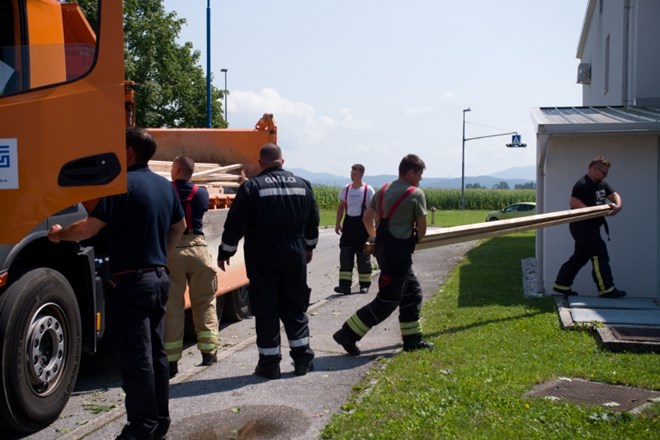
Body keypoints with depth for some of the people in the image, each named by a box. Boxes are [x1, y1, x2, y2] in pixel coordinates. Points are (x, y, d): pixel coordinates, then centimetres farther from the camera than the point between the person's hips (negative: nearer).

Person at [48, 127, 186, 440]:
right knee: (155, 352, 15)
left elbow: (88, 229, -18)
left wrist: (59, 234, 1)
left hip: (130, 282, -8)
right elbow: (179, 227, 22)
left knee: (135, 357, -2)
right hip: (159, 278, 8)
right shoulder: (165, 186, 10)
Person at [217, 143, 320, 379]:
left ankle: (269, 362, 10)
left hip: (262, 260, -3)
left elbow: (235, 224, -7)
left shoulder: (252, 186, -7)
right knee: (295, 308, 14)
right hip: (295, 258, 4)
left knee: (266, 311, 5)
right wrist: (309, 247, 28)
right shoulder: (302, 184, 6)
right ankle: (302, 358, 16)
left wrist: (224, 253, 4)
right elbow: (313, 220, 14)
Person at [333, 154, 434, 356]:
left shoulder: (383, 190, 10)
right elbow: (422, 229, -4)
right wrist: (415, 240, 17)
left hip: (383, 246, 9)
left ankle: (412, 339, 24)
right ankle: (348, 334, 0)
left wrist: (373, 235, 31)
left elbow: (367, 217, 14)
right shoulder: (416, 194, -10)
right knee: (387, 301, -1)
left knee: (412, 292, 17)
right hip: (399, 250, -9)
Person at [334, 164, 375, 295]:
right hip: (348, 223, 4)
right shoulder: (345, 189, 6)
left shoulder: (368, 190, -5)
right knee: (345, 254, -2)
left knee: (363, 255, 4)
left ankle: (364, 284, 15)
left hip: (362, 224, -4)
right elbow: (341, 207, 13)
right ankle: (345, 284, 0)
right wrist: (337, 223, 7)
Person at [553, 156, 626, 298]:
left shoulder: (602, 184, 15)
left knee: (580, 256, 13)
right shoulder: (582, 185, -16)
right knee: (599, 254, -9)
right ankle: (606, 289, -3)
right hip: (582, 226, -10)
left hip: (592, 227, 10)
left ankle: (562, 285, 19)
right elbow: (574, 202, -25)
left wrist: (618, 205, -9)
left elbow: (615, 195, 14)